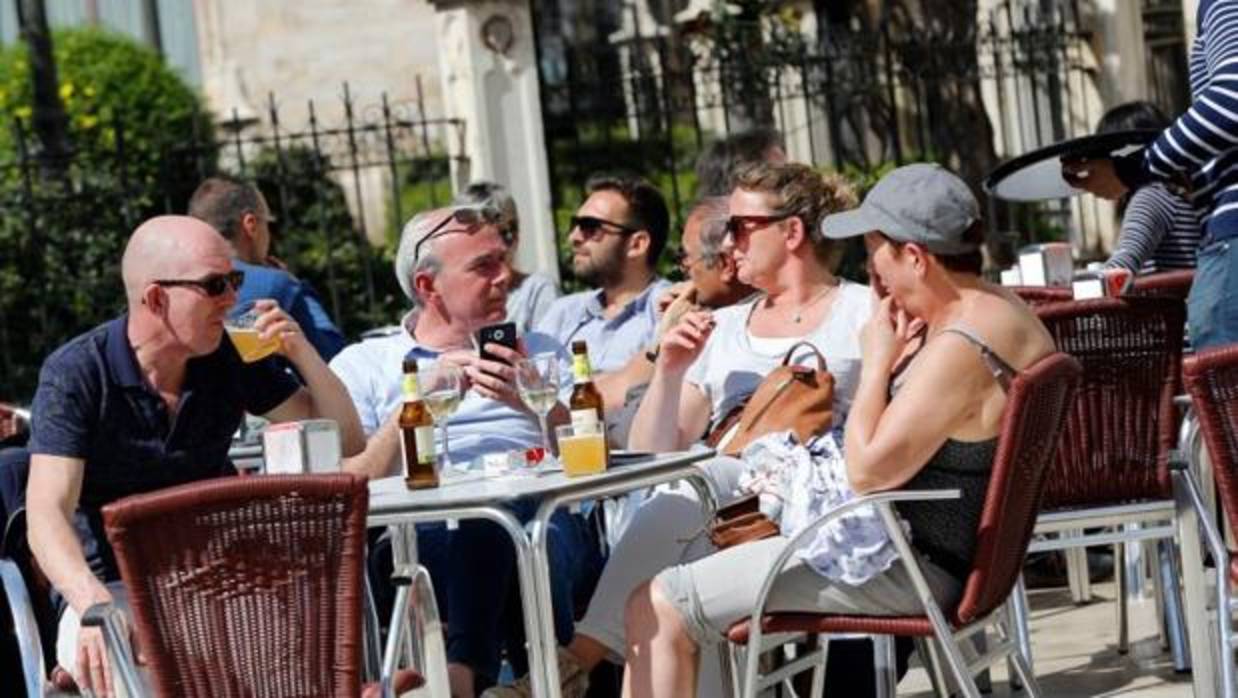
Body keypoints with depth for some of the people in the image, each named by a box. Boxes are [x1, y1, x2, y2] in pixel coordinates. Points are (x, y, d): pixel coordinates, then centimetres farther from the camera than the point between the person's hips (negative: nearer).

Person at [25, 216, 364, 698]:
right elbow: (47, 512, -23)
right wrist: (92, 604, -42)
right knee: (104, 658, -36)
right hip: (116, 588, -4)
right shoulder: (75, 376, -11)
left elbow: (346, 441, 7)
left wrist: (301, 352, -10)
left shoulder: (229, 359, 2)